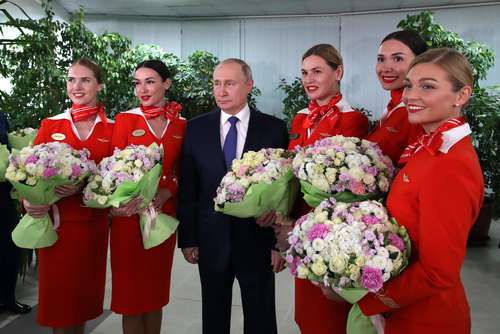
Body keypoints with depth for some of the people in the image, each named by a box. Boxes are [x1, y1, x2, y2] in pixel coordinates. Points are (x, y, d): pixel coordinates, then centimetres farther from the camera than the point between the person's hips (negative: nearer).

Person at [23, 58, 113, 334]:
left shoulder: (111, 129, 1)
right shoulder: (49, 125, 4)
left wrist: (83, 188, -19)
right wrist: (29, 201, -16)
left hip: (93, 223, 0)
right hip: (54, 221, 0)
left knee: (84, 289, 12)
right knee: (56, 294, 6)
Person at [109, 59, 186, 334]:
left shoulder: (180, 125, 5)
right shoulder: (125, 119, -2)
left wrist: (166, 192, -12)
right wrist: (134, 200, -20)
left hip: (164, 214, 2)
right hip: (130, 215, -2)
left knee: (156, 289, 15)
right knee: (130, 290, 6)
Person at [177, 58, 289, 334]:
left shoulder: (274, 128, -5)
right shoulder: (196, 128, 0)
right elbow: (187, 189, 1)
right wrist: (187, 238, 1)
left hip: (258, 239, -1)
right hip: (211, 239, 2)